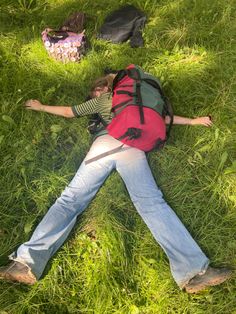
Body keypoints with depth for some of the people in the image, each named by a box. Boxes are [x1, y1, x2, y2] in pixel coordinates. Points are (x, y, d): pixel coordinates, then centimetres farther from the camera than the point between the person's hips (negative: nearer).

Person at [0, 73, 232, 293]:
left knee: (70, 199, -5)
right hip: (131, 146, 1)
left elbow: (69, 112, 35)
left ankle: (28, 260, -15)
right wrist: (193, 121, 47)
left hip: (104, 143, 0)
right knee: (152, 203, -13)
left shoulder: (101, 100, 31)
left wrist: (41, 107, 52)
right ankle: (192, 270, -25)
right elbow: (163, 118, 34)